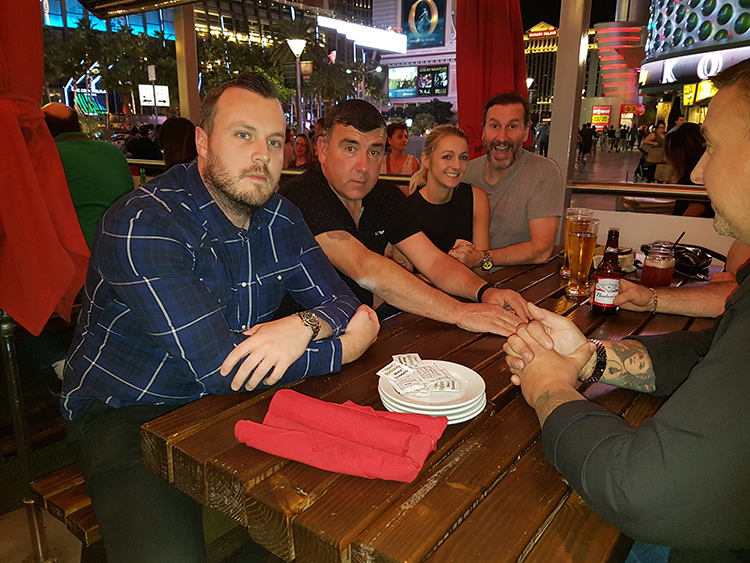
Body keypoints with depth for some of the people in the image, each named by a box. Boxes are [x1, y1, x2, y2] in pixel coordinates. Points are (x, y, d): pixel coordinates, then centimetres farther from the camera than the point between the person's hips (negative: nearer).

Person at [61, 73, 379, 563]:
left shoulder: (280, 218, -1)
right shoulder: (142, 225, -24)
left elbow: (343, 302, -2)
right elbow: (220, 367, -29)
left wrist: (305, 326, -27)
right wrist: (346, 344, -19)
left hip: (231, 400, 6)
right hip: (125, 413, -5)